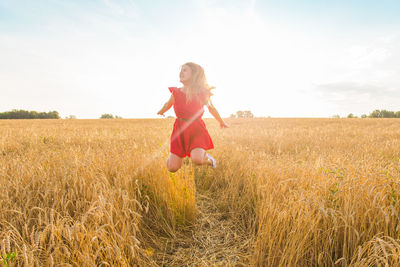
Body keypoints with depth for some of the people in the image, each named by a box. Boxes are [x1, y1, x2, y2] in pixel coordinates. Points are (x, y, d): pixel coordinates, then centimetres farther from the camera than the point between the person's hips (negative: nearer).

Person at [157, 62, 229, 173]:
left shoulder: (202, 93, -4)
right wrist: (161, 112, 42)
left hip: (197, 130, -2)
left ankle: (209, 159, 13)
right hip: (180, 130, 2)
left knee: (197, 160, -25)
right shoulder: (176, 92, 1)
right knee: (172, 168, -2)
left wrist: (221, 122, 25)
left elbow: (211, 108, 12)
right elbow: (168, 104, 23)